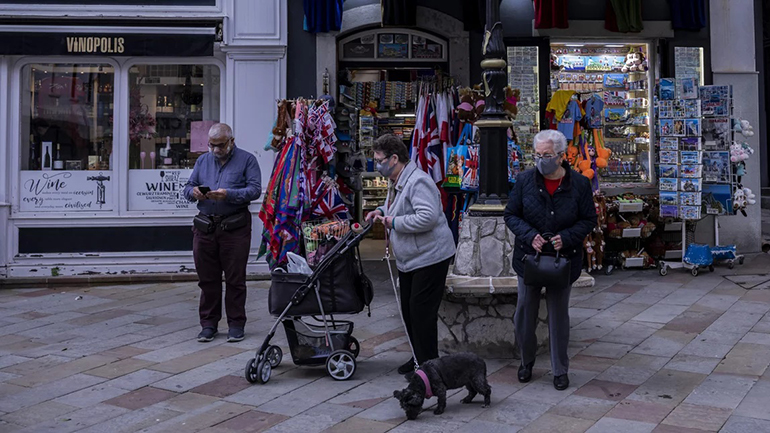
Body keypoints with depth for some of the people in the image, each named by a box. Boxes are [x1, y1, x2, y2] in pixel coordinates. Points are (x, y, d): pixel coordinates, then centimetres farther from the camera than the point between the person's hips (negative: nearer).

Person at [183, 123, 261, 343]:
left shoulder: (247, 160, 3)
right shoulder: (203, 161, 19)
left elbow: (255, 189, -8)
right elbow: (188, 187, 17)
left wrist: (229, 194, -21)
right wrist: (193, 192, -7)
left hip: (235, 228, -4)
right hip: (205, 227, 4)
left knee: (235, 279, 1)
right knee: (207, 279, 8)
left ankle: (236, 324, 11)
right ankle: (209, 324, 17)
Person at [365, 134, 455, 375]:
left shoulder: (418, 182, -20)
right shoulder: (396, 183, 14)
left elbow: (428, 217, -31)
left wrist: (394, 222, -21)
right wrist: (382, 212, 12)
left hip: (430, 257, -11)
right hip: (409, 260, 11)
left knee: (421, 310, -7)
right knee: (408, 309, 15)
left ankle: (428, 364, 5)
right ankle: (419, 358, 29)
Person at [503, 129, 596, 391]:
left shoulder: (579, 184, -7)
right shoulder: (525, 180, -5)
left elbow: (589, 219, -1)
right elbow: (511, 215, 0)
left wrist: (566, 237, -18)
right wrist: (529, 235, -18)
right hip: (529, 256, 1)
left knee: (559, 315, 9)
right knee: (525, 312, 10)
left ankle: (560, 370, 23)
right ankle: (526, 362, 32)